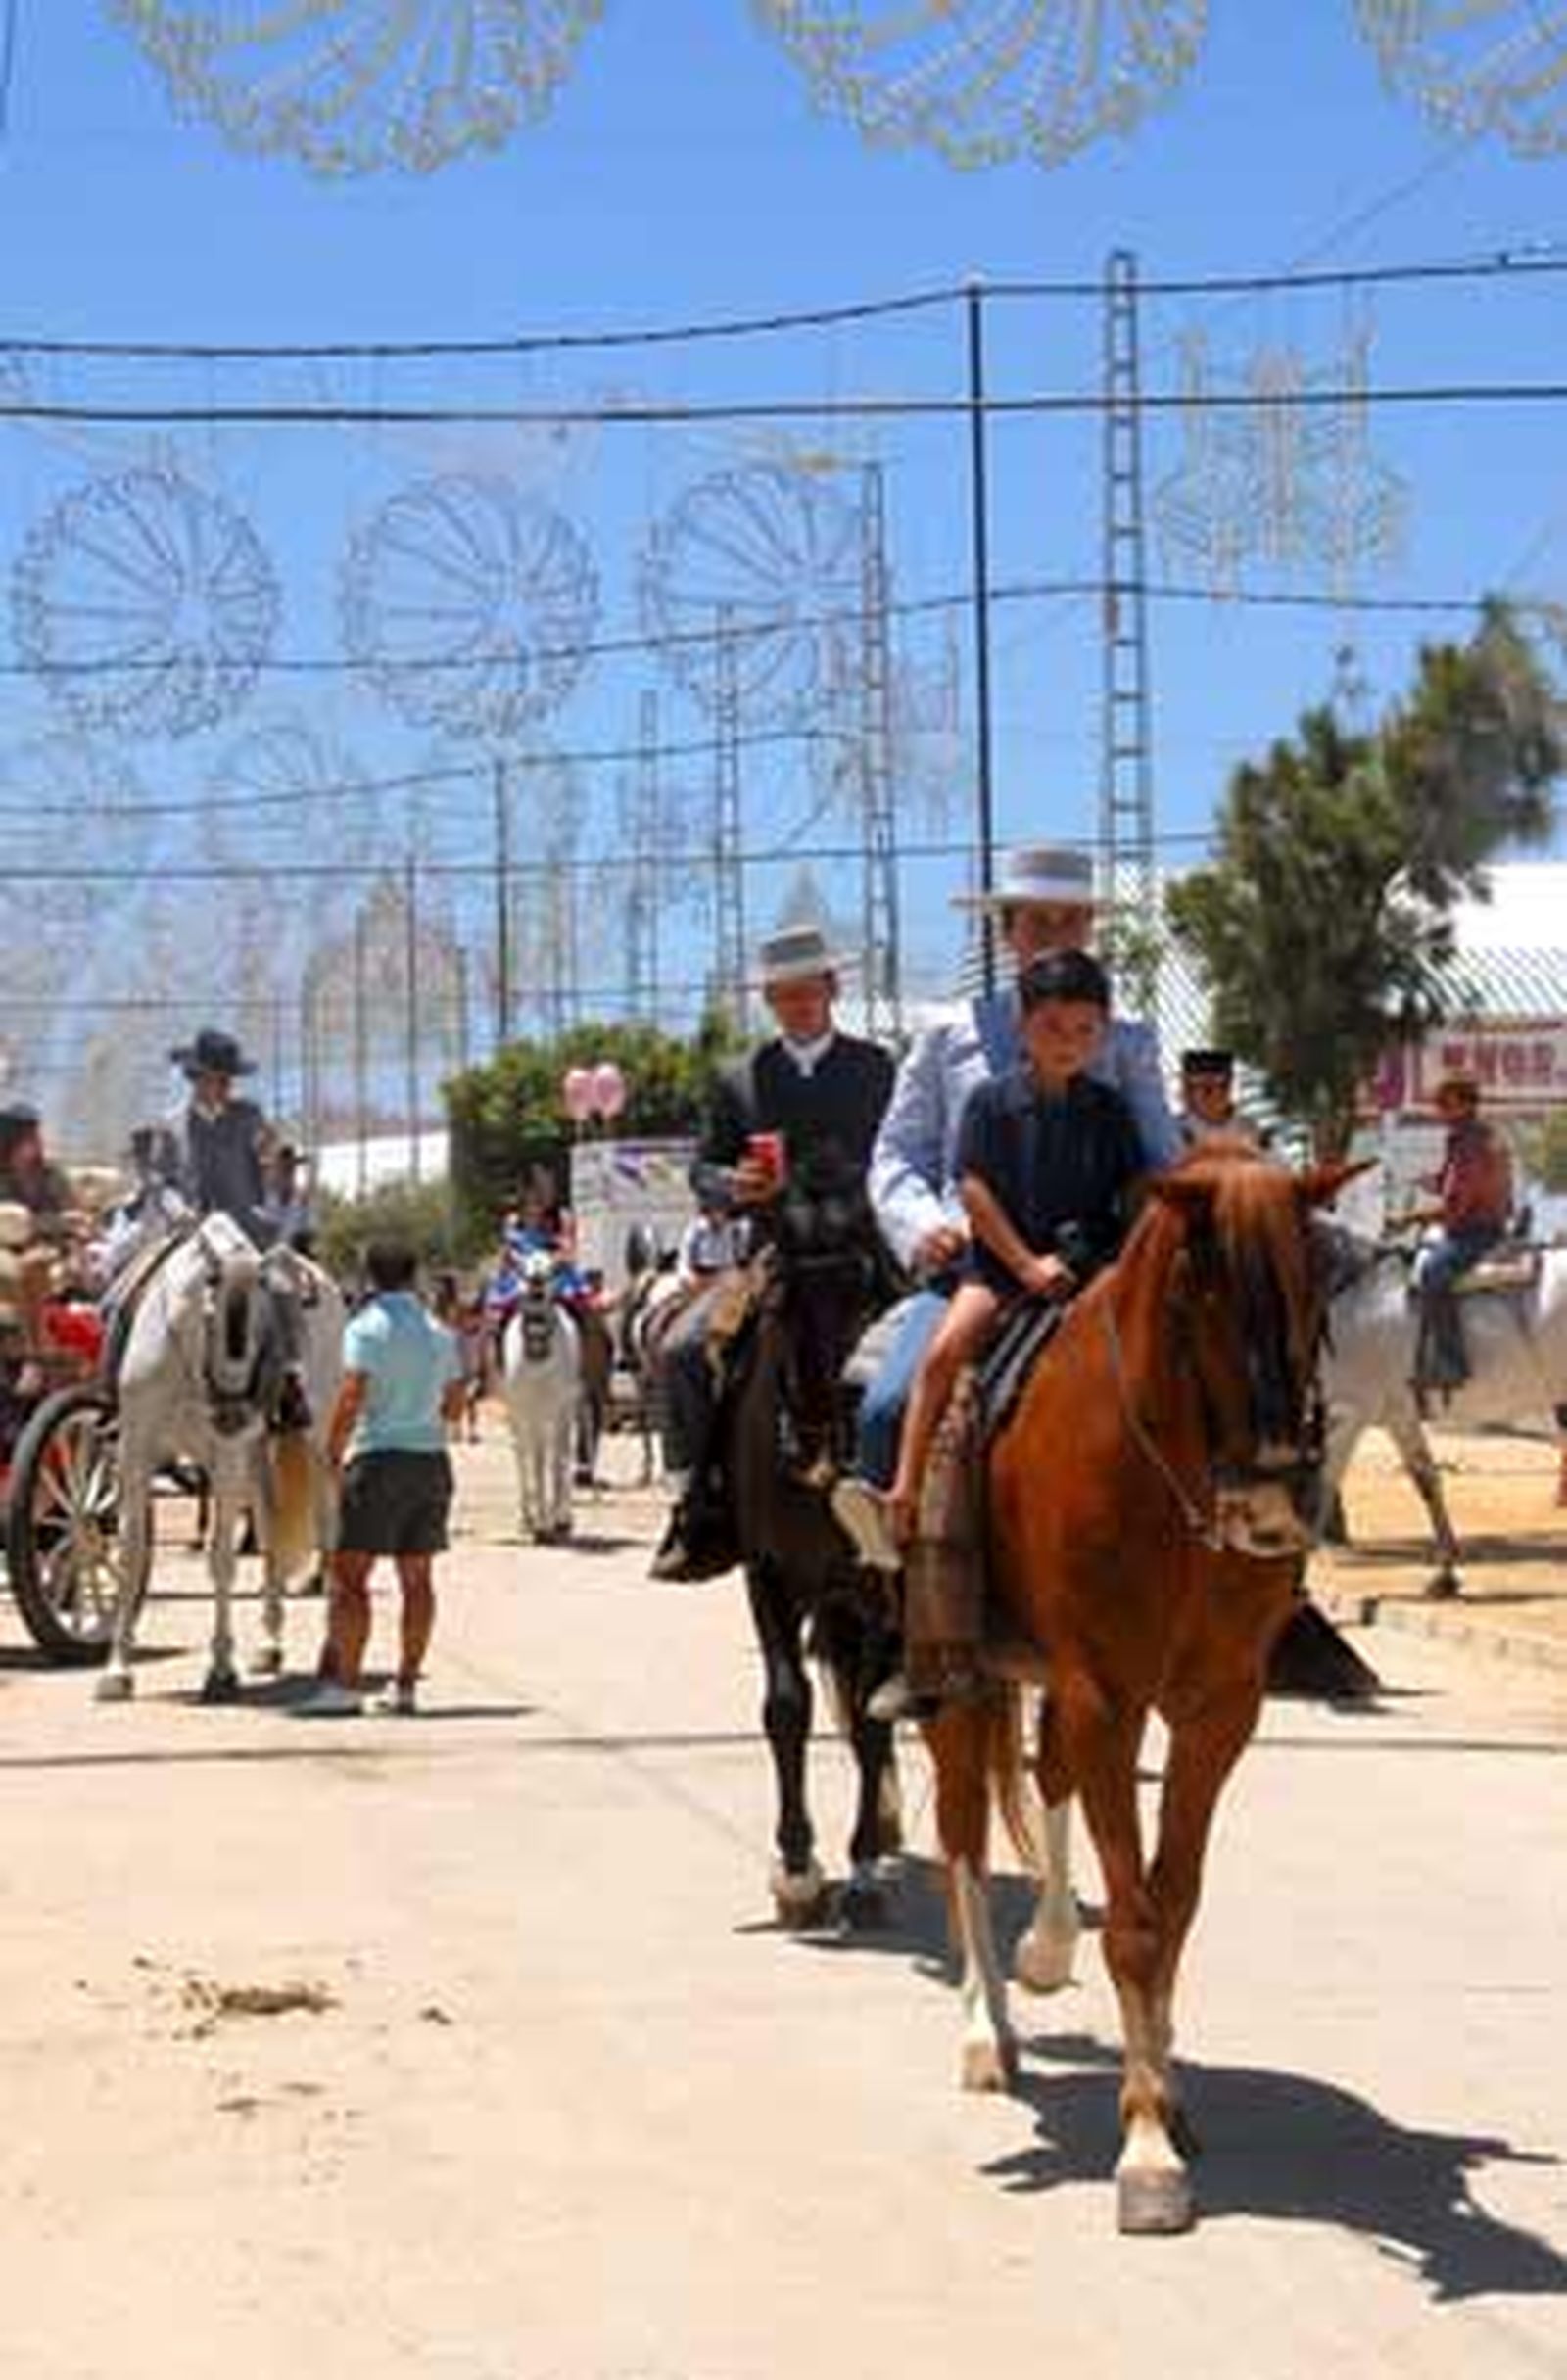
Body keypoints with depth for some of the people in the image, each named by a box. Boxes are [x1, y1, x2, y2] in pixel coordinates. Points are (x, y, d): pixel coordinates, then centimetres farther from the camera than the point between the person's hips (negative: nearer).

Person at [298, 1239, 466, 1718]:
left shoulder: (366, 1328, -8)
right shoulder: (439, 1333, 9)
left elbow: (351, 1399, -15)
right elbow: (454, 1406, 13)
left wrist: (333, 1452, -5)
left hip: (378, 1458, -6)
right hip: (431, 1459, 6)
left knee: (349, 1575, -3)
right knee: (417, 1578, 8)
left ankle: (345, 1683, -8)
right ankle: (406, 1685, 10)